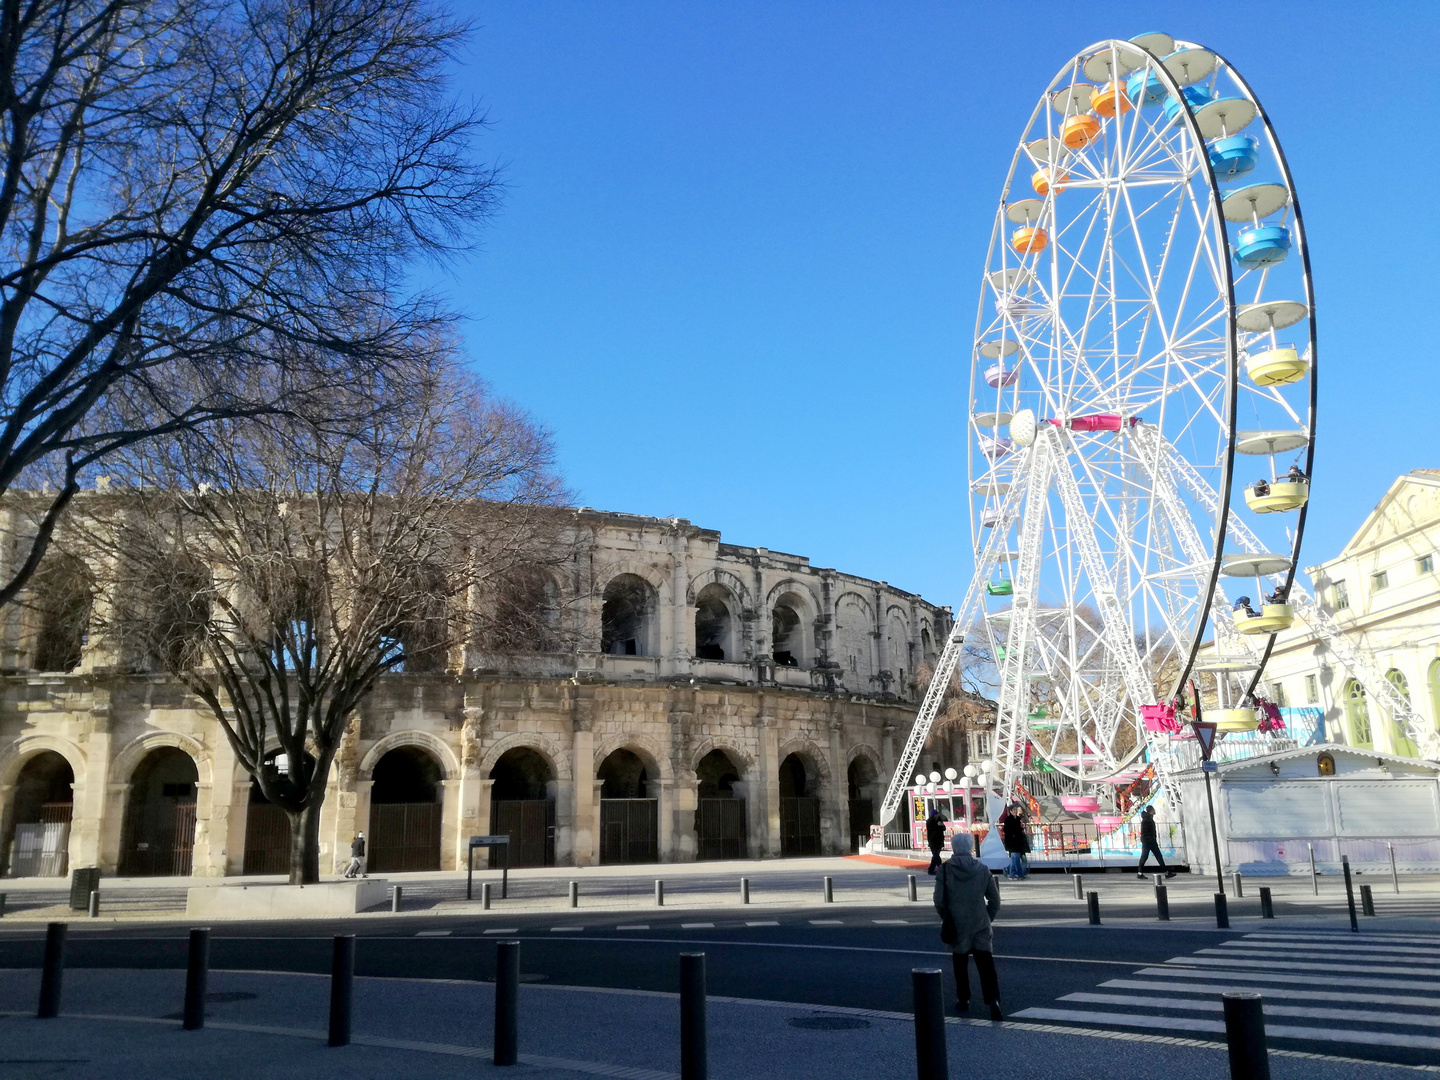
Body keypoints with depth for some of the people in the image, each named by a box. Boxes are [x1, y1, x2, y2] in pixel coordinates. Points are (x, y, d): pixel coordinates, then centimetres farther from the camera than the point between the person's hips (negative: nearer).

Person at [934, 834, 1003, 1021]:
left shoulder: (945, 870, -7)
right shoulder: (983, 869, -2)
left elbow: (939, 901, -5)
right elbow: (995, 900, 3)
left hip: (957, 927, 0)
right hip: (981, 927, 1)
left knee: (960, 965, 16)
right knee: (986, 967, -1)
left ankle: (963, 1000, 22)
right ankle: (993, 1001, -16)